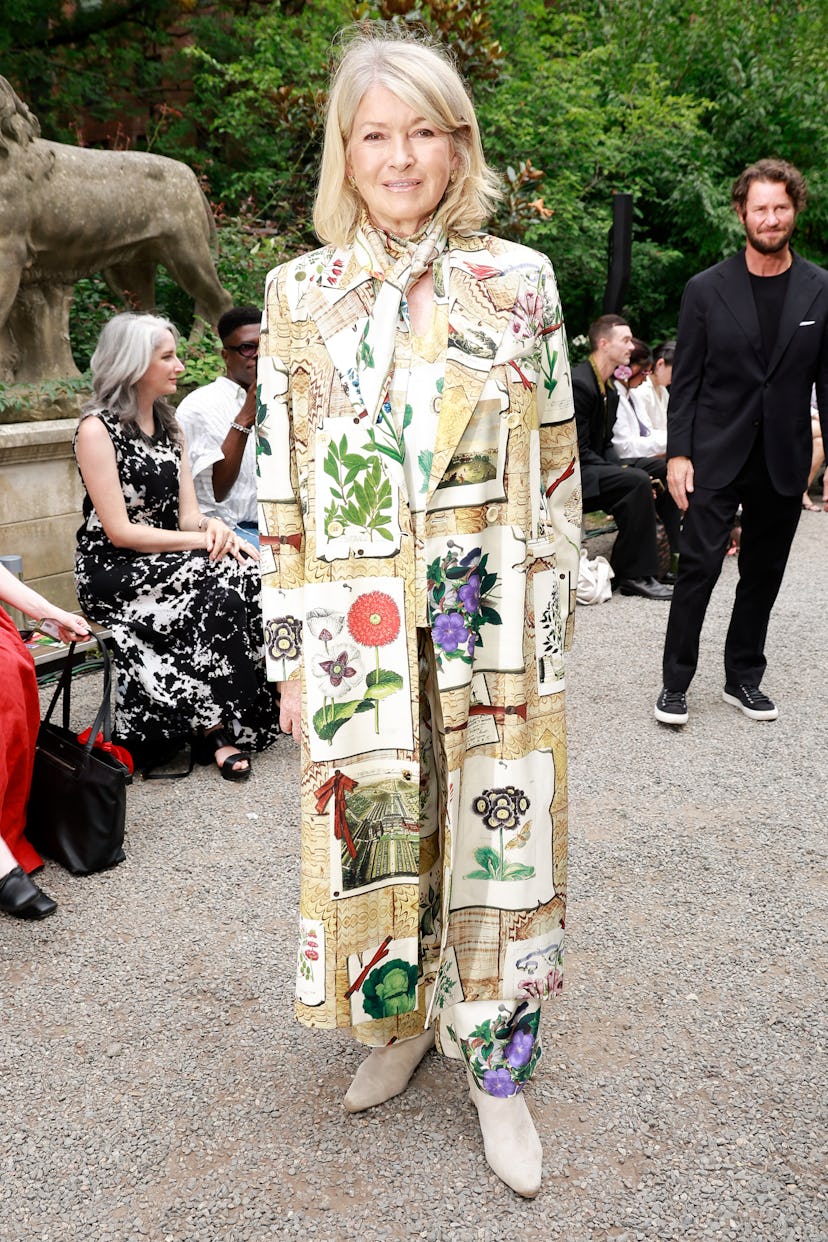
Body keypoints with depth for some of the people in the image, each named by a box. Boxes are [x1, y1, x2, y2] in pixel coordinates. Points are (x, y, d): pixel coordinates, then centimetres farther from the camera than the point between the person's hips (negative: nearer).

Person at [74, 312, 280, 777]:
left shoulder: (169, 426, 15)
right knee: (224, 584, -29)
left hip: (165, 564, 7)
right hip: (113, 573, -7)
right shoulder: (97, 429, -9)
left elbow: (187, 514, 8)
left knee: (252, 574, -21)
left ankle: (219, 726, -20)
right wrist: (201, 541, -19)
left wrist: (212, 526, -16)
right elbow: (119, 530, -15)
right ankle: (215, 729, -19)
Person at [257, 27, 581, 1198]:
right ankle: (400, 1023, 38)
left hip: (493, 625, 0)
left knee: (498, 837, 7)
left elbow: (557, 463, 4)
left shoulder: (520, 280, 1)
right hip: (359, 628, 1)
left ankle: (497, 1067, 28)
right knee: (373, 831, 12)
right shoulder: (300, 292, 2)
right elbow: (281, 486, 1)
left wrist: (549, 623, 2)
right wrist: (290, 650, -1)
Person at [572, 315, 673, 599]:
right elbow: (578, 451, -19)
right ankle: (633, 574, -16)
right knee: (637, 482, -23)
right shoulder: (579, 383, -17)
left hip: (589, 470, 10)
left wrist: (622, 469, -4)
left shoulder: (610, 389, 14)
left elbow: (605, 443, 15)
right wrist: (622, 473, -17)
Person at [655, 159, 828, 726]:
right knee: (699, 568, -4)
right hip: (716, 458, -2)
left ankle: (744, 679, 25)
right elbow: (686, 380, 0)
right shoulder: (707, 289, -1)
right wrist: (678, 453, -7)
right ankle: (676, 683, 7)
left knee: (763, 576, 11)